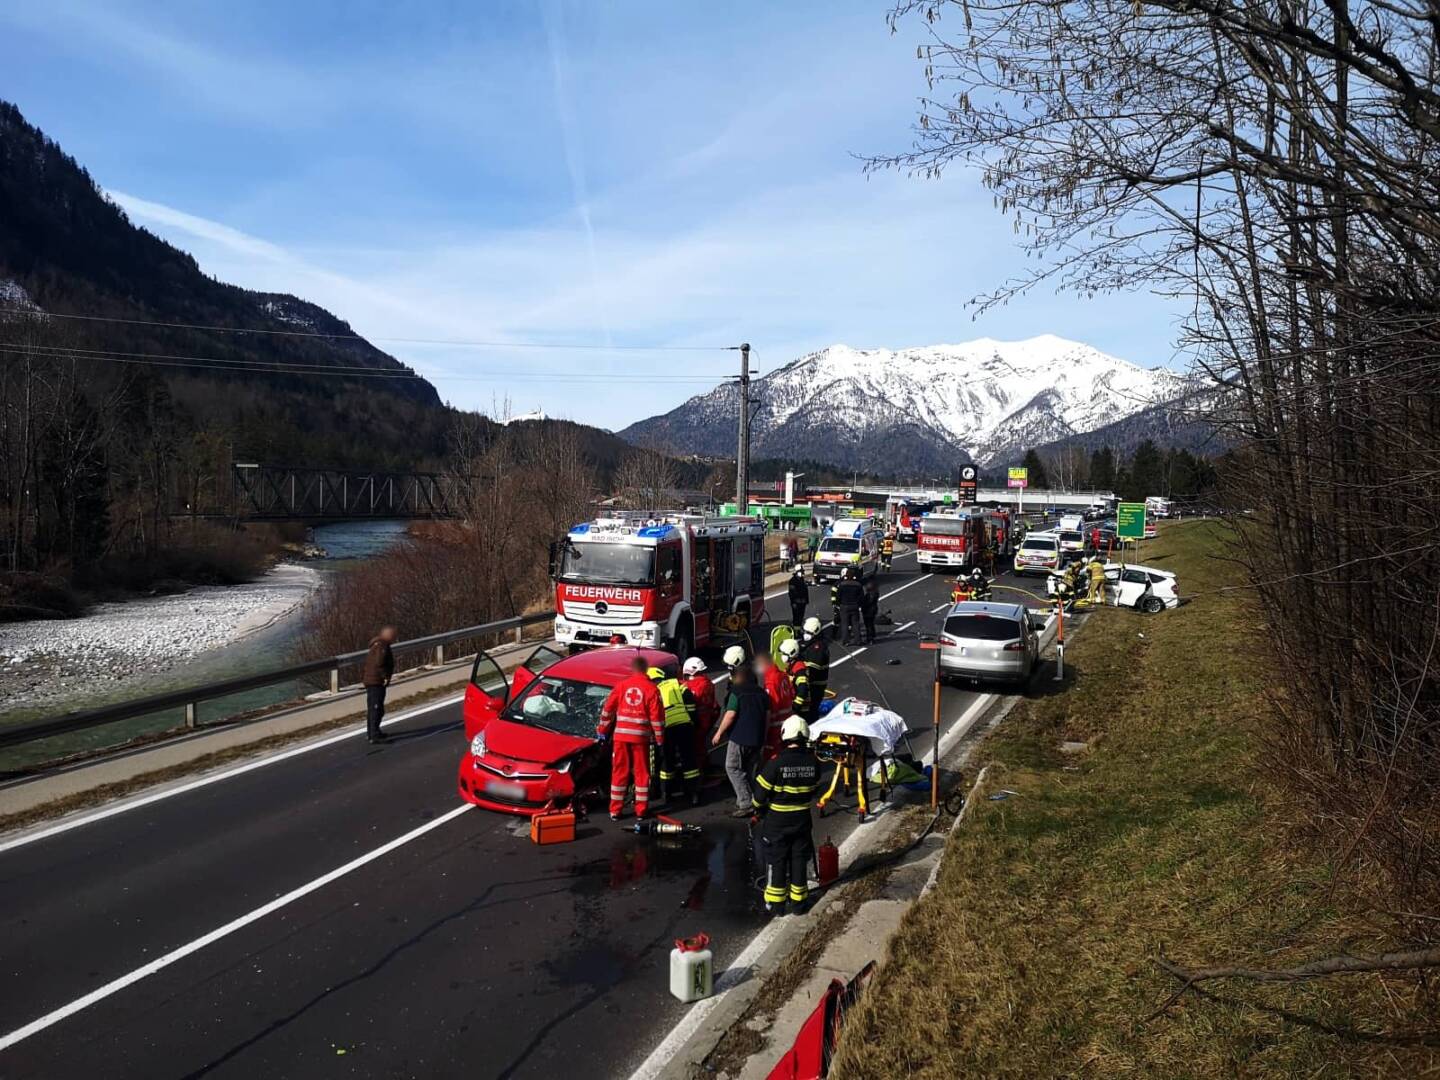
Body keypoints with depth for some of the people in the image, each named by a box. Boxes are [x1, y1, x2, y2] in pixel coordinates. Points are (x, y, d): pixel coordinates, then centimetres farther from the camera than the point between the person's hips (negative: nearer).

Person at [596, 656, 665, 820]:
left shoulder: (621, 685, 2)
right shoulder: (651, 689, -3)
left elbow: (608, 709, 5)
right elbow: (657, 716, -4)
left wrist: (602, 729, 16)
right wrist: (660, 739, 4)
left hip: (621, 735, 2)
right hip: (641, 736, -1)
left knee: (619, 772, 9)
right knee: (641, 773, 9)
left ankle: (615, 811, 11)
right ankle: (641, 810, 12)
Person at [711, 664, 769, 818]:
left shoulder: (736, 693, -11)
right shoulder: (761, 693, 9)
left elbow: (730, 715, -17)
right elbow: (767, 714, 13)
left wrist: (719, 733, -8)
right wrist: (762, 734, 24)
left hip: (739, 737, -7)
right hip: (757, 738, 7)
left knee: (732, 768, 0)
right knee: (753, 769, 16)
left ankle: (745, 803, -9)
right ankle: (756, 802, 19)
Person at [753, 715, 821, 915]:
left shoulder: (776, 762, -23)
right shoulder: (813, 762, -9)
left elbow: (761, 792, -15)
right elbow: (814, 789, 5)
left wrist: (759, 810, 5)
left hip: (777, 820, -3)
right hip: (802, 819, 3)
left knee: (776, 861, 10)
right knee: (799, 859, 15)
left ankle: (775, 904, 18)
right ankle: (797, 902, 24)